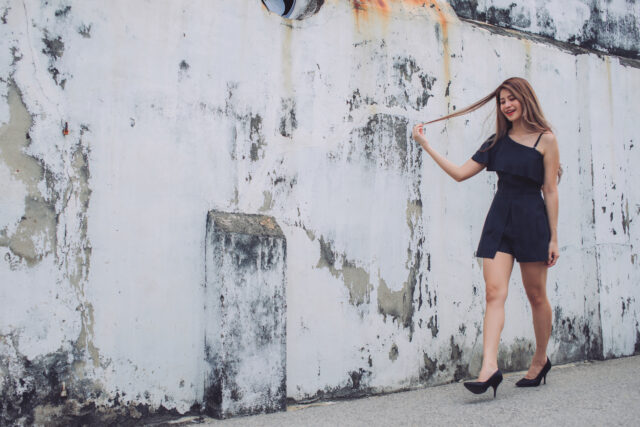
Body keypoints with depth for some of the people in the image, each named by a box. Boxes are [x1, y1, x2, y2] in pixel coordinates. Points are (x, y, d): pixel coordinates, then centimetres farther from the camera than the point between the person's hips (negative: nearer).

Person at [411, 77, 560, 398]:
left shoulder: (545, 139, 0)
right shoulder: (498, 141, 12)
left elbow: (550, 190, -3)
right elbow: (461, 173, 10)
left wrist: (553, 238, -6)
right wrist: (426, 146, 8)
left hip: (532, 220, -3)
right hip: (499, 219, 4)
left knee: (536, 295, 7)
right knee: (494, 291, -11)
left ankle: (540, 360, 27)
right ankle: (489, 368, -19)